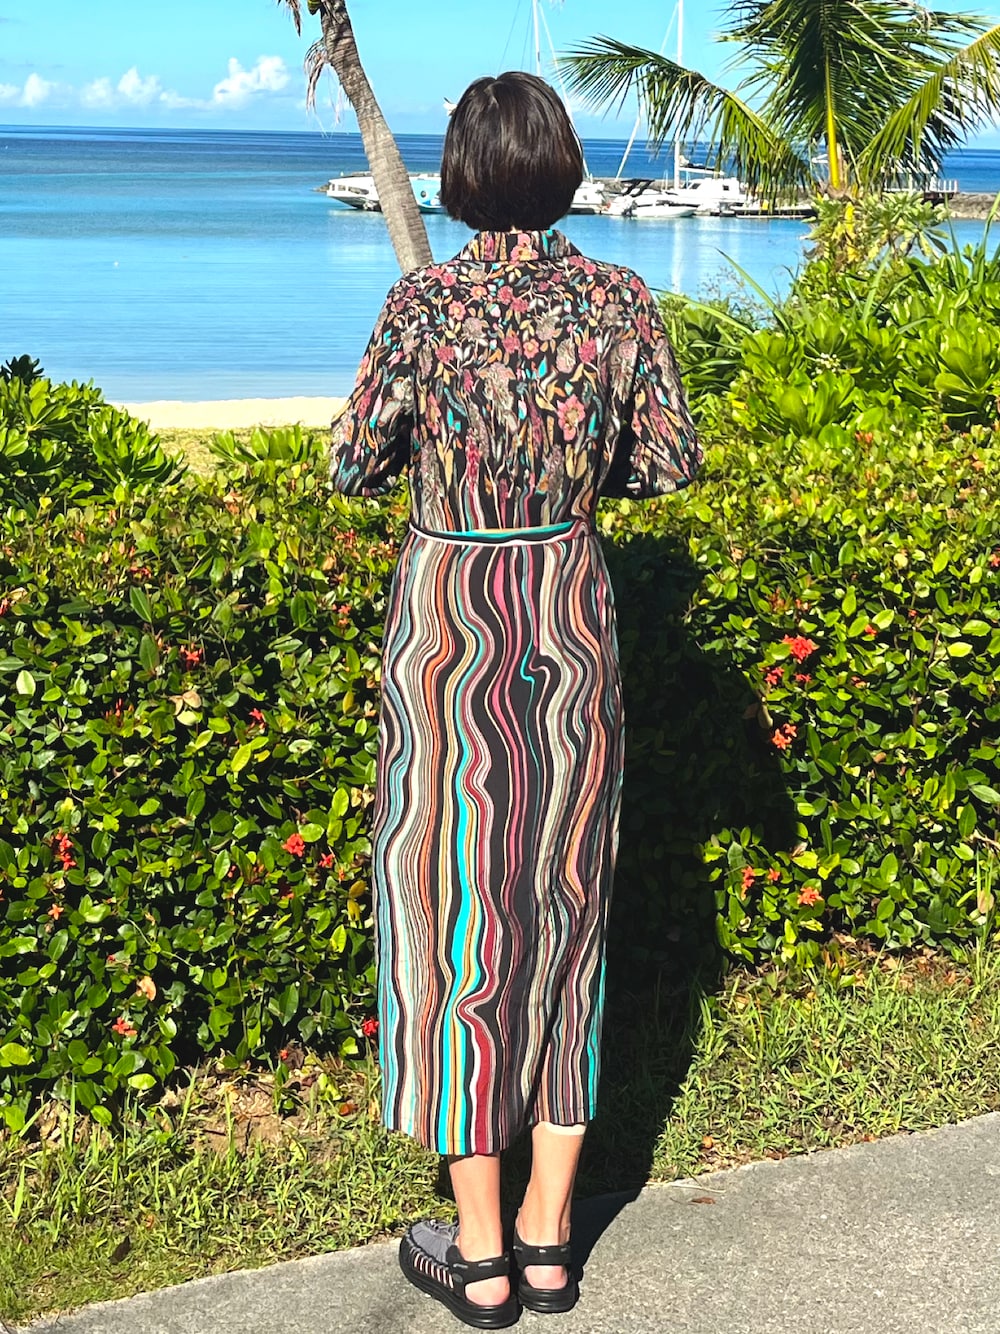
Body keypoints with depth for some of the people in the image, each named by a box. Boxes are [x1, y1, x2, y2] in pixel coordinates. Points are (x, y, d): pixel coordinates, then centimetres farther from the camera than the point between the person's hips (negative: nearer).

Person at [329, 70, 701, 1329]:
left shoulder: (424, 302, -13)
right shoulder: (619, 299, -3)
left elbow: (354, 465, -6)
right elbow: (671, 461, 4)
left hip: (450, 622, -3)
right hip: (575, 618, 4)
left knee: (454, 908, 6)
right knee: (563, 906, 13)